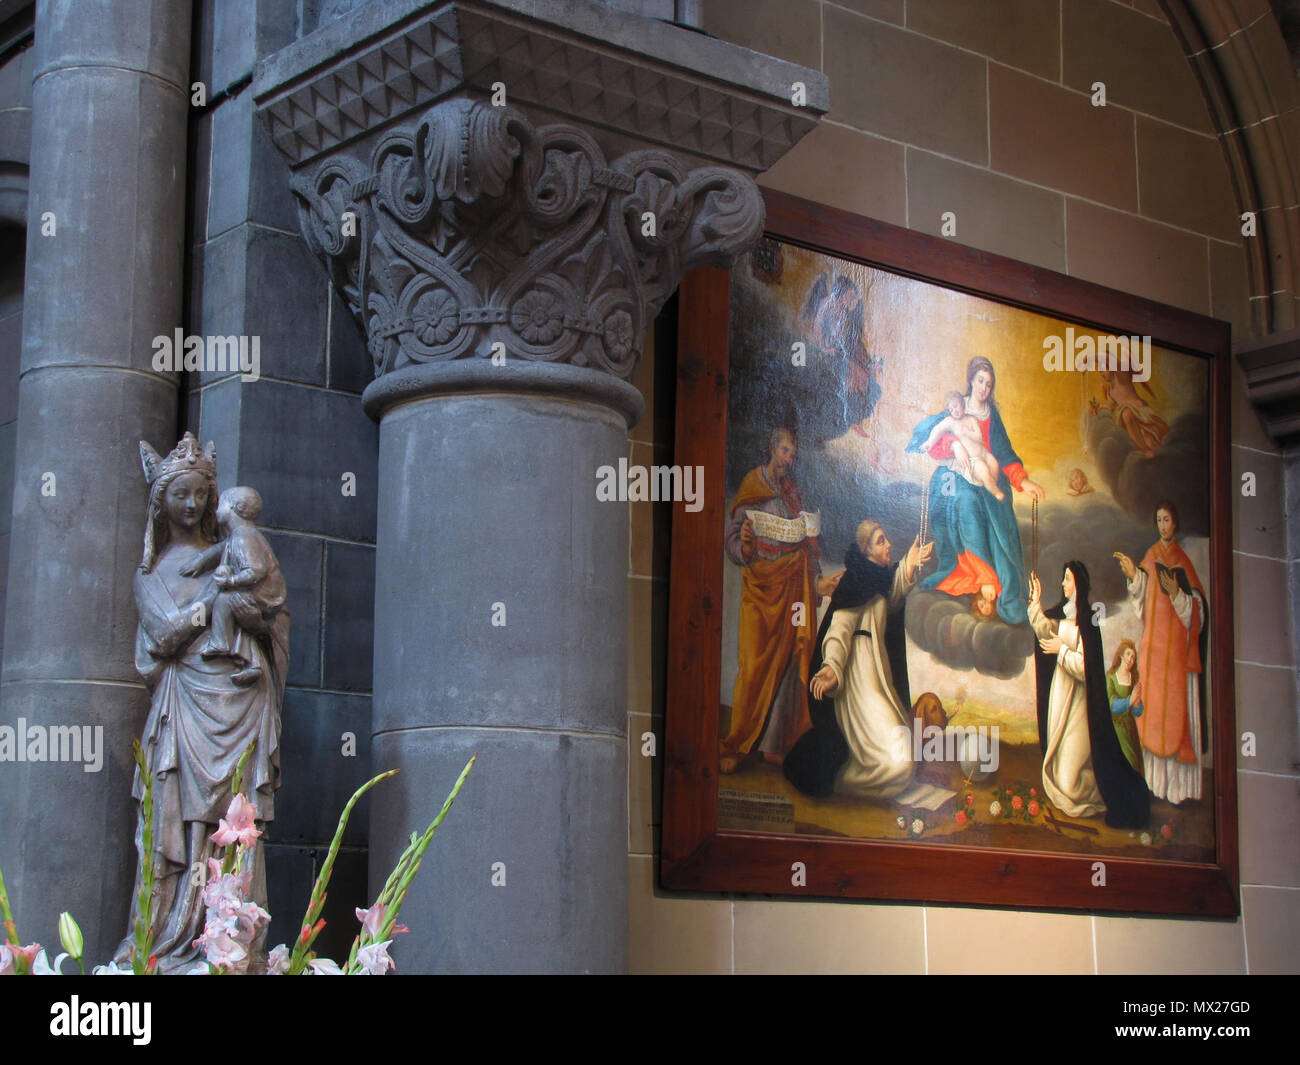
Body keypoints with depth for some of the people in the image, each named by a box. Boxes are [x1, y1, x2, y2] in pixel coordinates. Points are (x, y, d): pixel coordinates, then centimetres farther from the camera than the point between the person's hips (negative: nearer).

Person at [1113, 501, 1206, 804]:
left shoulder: (1183, 561, 1)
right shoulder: (1150, 558, 10)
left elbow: (1196, 605, -1)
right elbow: (1142, 601, 8)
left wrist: (1176, 593, -18)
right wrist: (1133, 576, -7)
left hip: (1178, 645, -3)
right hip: (1153, 644, 3)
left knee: (1178, 706, -3)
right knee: (1155, 704, 2)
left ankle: (1180, 783, 1)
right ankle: (1157, 779, 7)